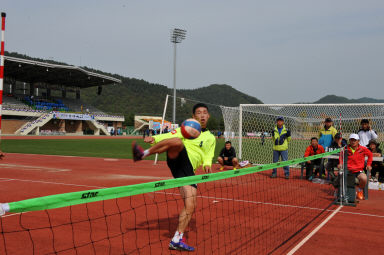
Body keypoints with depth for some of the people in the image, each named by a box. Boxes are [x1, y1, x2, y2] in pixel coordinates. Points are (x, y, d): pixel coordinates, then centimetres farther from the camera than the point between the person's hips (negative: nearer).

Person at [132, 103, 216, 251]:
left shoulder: (211, 138, 26)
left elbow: (207, 157, 22)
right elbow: (170, 136, 10)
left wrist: (207, 165, -2)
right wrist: (154, 138, -9)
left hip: (188, 170, 2)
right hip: (177, 159, -2)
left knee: (190, 207, -7)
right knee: (177, 142, -37)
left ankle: (177, 240, 5)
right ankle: (143, 154, -32)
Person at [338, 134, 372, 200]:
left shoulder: (363, 149, 2)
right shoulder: (346, 149, 4)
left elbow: (370, 154, 20)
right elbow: (341, 157, 23)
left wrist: (368, 164, 13)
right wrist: (340, 163, 6)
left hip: (358, 170, -1)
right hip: (347, 170, 1)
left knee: (364, 178, -33)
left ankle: (360, 190, 3)